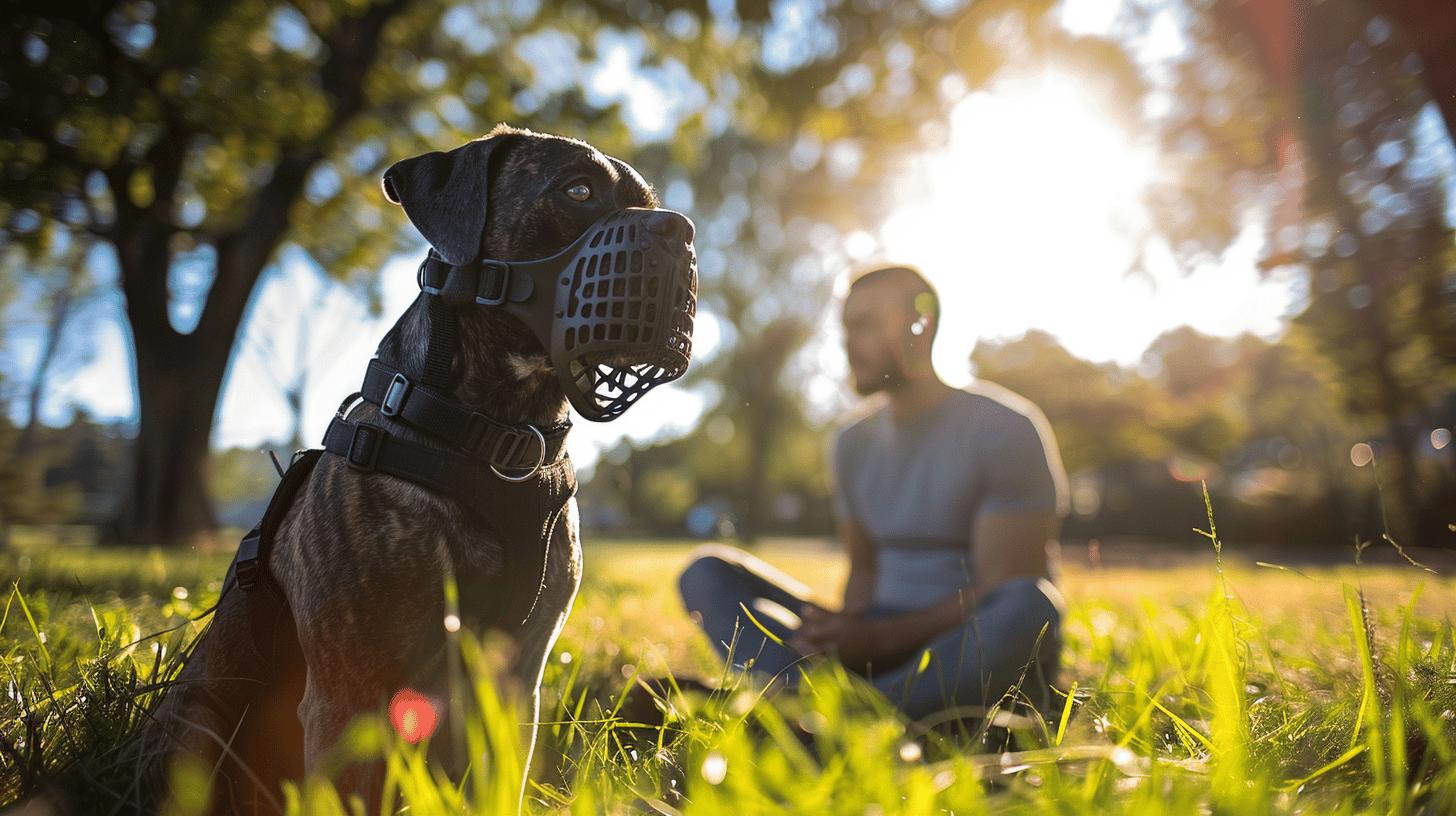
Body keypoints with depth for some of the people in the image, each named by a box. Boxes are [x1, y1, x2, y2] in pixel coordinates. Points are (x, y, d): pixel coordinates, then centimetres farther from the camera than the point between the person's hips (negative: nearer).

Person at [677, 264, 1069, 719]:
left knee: (1030, 606, -39)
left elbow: (1005, 589, -14)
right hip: (879, 651, 5)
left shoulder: (1007, 429, -8)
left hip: (980, 658, -5)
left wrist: (876, 639, -22)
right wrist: (846, 635, -8)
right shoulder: (854, 443, 11)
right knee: (708, 572, -6)